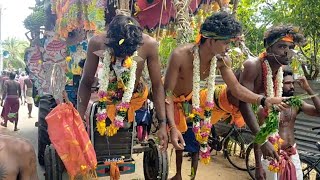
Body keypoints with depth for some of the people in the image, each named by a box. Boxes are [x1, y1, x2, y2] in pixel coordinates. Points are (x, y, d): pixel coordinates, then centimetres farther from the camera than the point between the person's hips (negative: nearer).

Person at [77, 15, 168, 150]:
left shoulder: (149, 44, -26)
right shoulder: (97, 43, -26)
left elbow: (157, 86, -16)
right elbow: (86, 83, -13)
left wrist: (163, 124, -16)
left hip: (136, 99, 1)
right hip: (108, 101, 0)